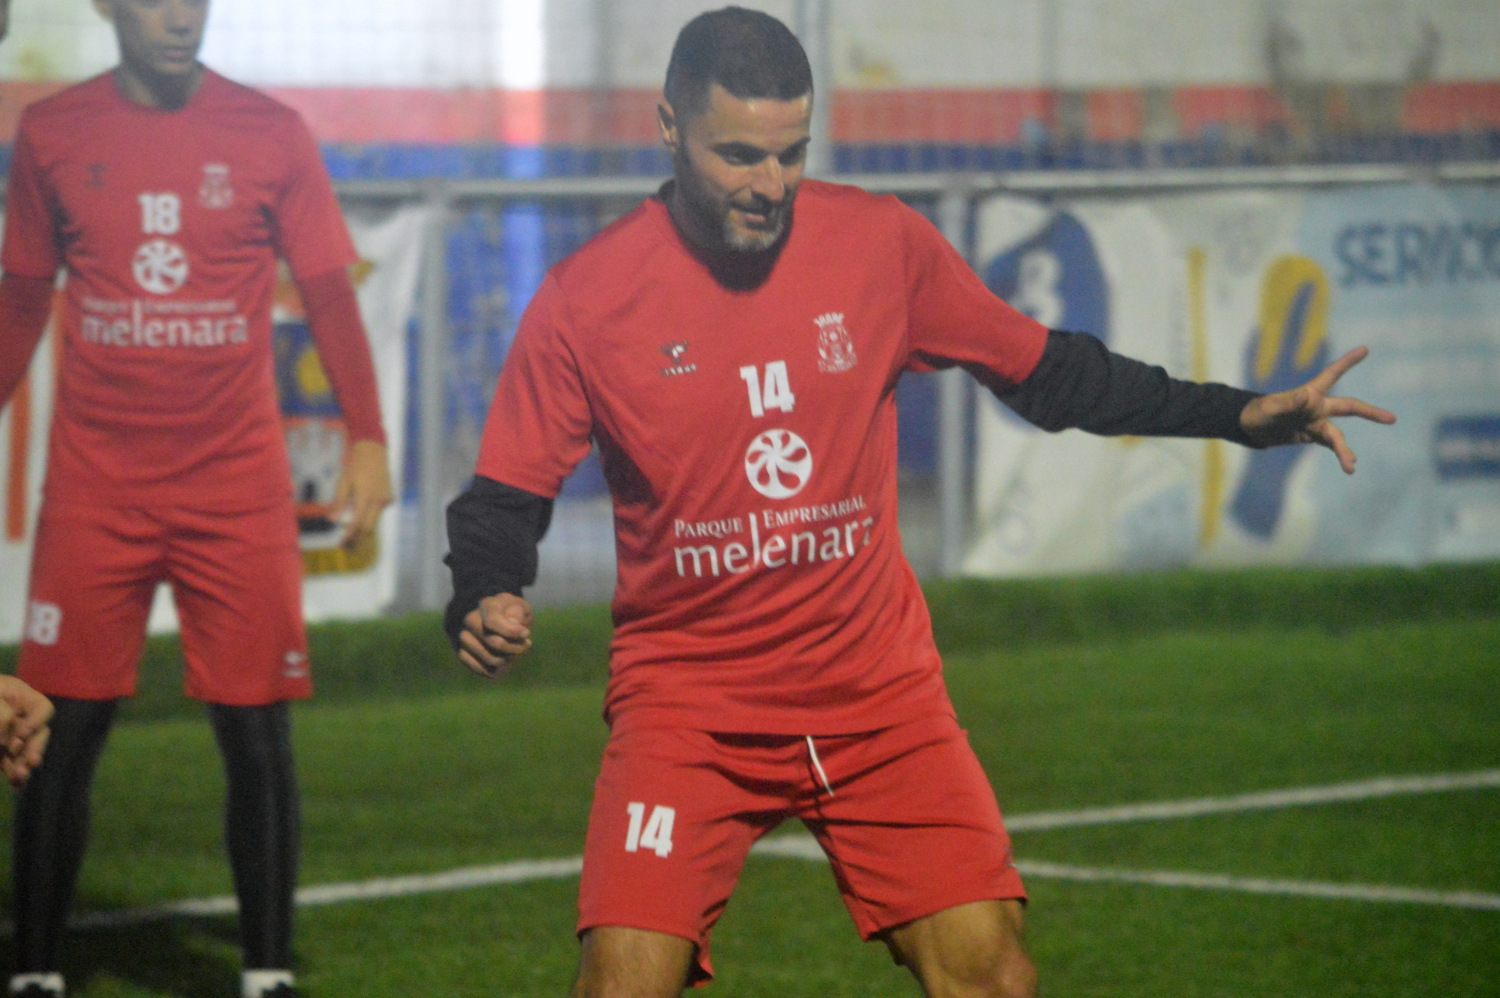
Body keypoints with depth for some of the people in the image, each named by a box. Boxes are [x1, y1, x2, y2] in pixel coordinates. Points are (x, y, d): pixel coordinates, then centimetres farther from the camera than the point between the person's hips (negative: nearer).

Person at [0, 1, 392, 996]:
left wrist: (367, 439, -5)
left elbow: (329, 292, 2)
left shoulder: (270, 134, 0)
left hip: (238, 483, -1)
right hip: (95, 487, 1)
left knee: (257, 735, -1)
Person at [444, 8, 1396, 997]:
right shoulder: (585, 300, -7)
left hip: (878, 691, 2)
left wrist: (1244, 415, 5)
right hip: (685, 699, -2)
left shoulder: (882, 243, -1)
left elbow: (1047, 374, 11)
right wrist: (486, 602, -22)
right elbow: (506, 498, -1)